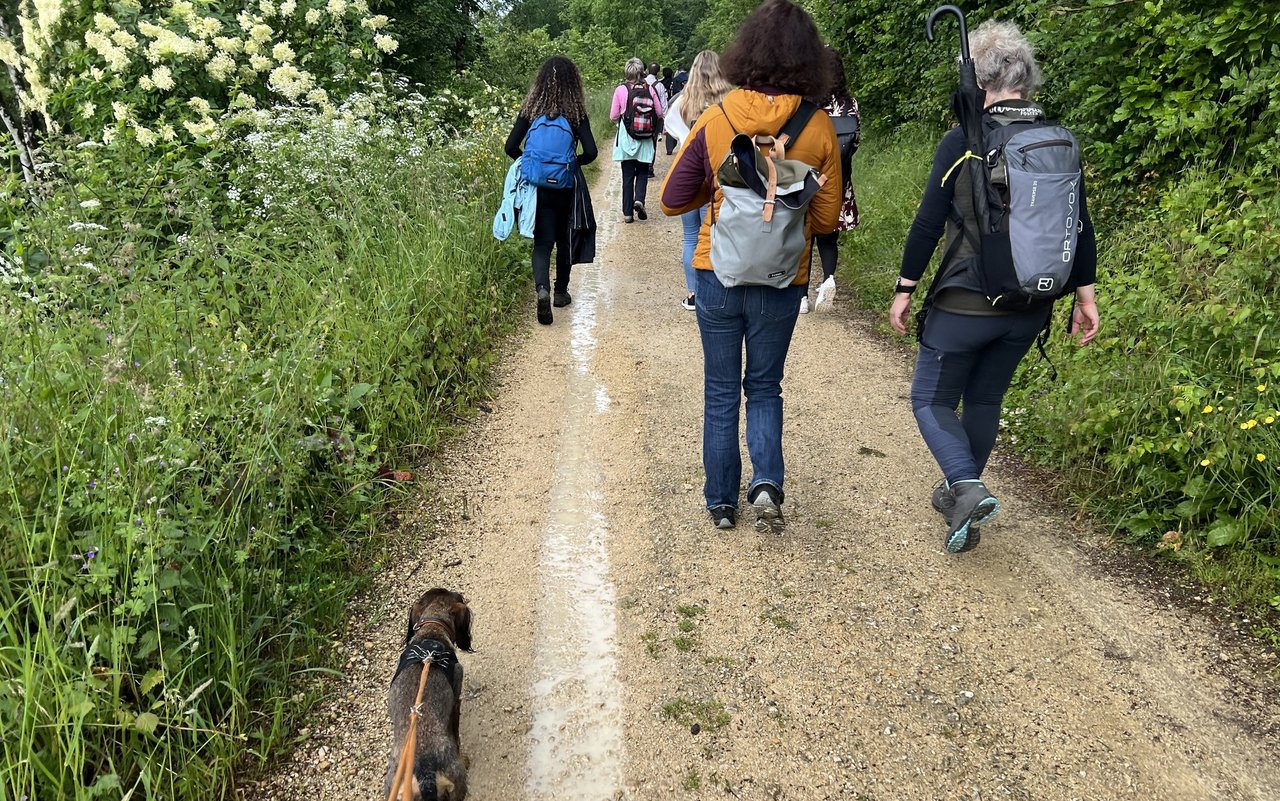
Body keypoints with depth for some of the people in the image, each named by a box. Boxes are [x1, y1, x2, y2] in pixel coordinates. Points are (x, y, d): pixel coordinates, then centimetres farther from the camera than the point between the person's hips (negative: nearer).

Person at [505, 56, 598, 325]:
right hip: (565, 188, -1)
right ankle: (561, 292, 29)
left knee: (542, 242, 4)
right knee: (564, 240, 18)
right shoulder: (576, 113, -8)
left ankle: (542, 289, -20)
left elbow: (511, 147, -6)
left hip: (537, 185, 1)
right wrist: (573, 162, 6)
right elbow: (590, 152, -14)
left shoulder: (531, 110, -4)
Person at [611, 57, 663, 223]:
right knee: (642, 172, 14)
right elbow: (659, 112, 2)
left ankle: (628, 213, 7)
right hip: (645, 137, 1)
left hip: (626, 136, -1)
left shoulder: (620, 90, -8)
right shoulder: (649, 89, -4)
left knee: (628, 175, 6)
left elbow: (613, 116, -4)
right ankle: (639, 200, -11)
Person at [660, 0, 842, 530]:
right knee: (765, 387, 20)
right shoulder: (819, 129, -7)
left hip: (718, 277, 0)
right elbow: (827, 219, 1)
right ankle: (767, 481, 1)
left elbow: (672, 200, -2)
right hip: (782, 282, 0)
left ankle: (722, 503, 22)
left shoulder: (714, 120, -8)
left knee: (721, 393, 14)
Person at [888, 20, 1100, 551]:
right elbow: (1080, 227, 5)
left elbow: (928, 222, -11)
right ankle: (961, 497, 32)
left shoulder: (963, 140, -11)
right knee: (984, 401, 21)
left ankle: (967, 487, -14)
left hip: (966, 302, -5)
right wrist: (1085, 296, 12)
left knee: (931, 399, 9)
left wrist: (904, 289, -4)